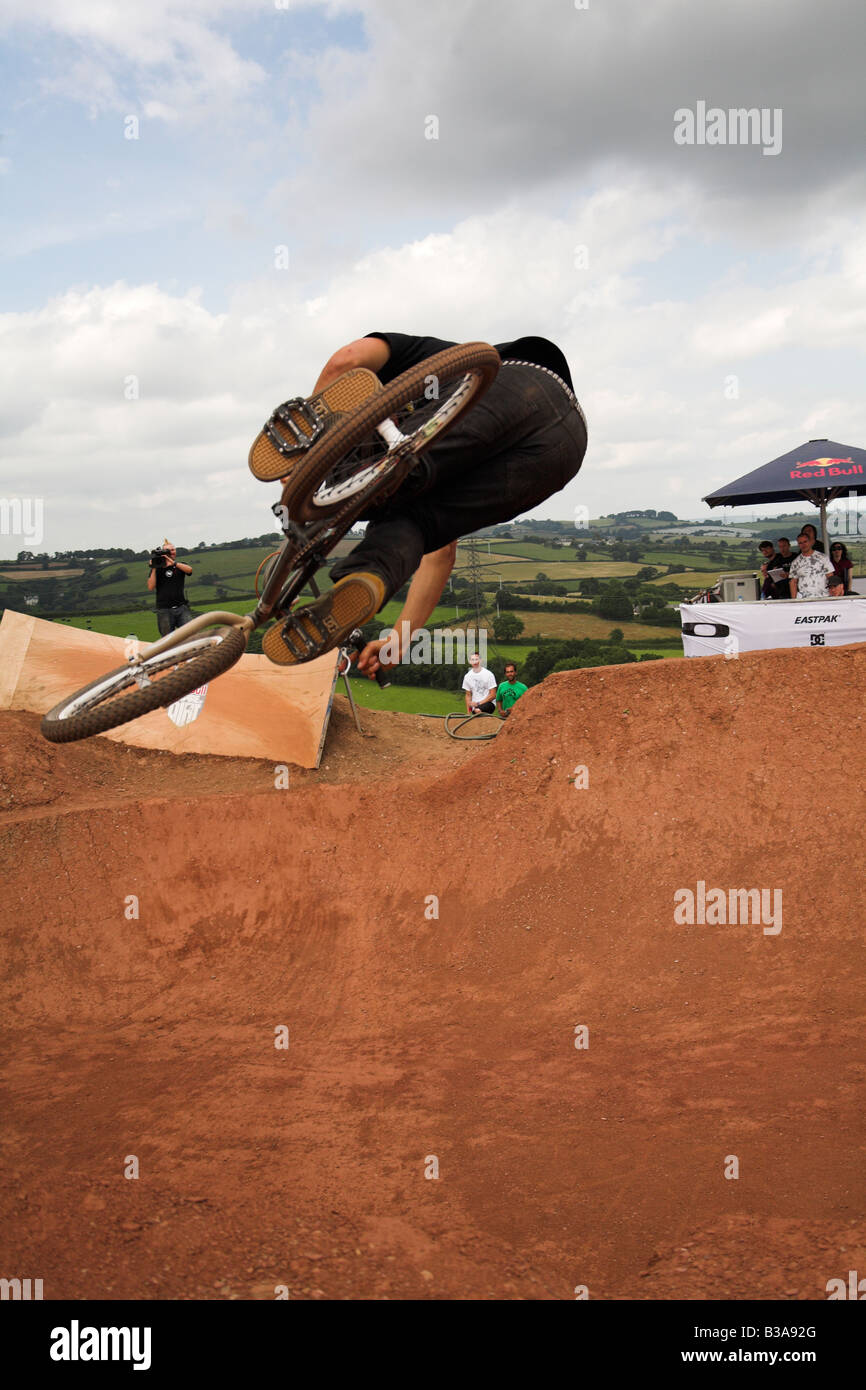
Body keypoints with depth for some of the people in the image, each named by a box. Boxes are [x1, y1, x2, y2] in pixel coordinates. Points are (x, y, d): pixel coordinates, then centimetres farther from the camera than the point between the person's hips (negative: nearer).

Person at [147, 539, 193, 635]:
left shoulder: (180, 565, 11)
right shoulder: (157, 568, 8)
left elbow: (189, 569, -13)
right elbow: (151, 587, -3)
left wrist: (173, 563, -24)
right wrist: (154, 569, -8)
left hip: (182, 607, 1)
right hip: (164, 610, -1)